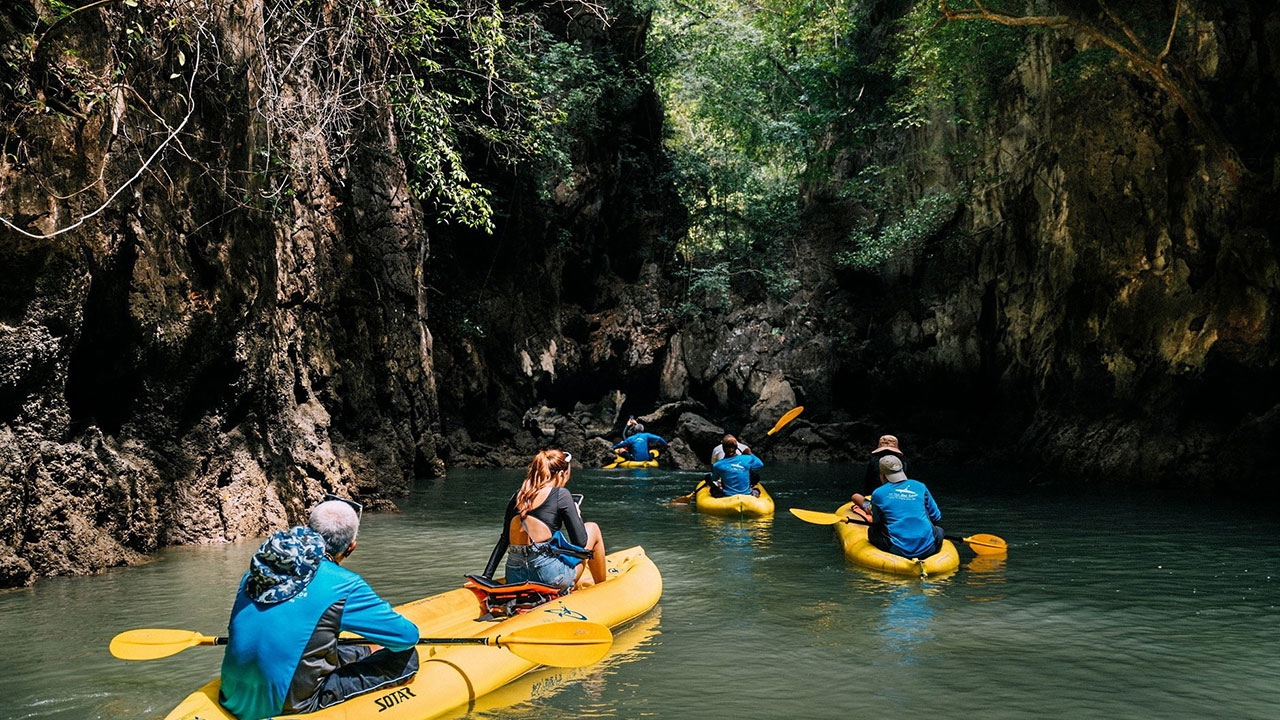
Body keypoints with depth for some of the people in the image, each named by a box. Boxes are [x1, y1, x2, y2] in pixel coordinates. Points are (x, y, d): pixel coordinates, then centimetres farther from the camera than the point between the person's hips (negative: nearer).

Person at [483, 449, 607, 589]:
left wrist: (486, 577, 18)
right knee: (592, 528, 20)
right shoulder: (560, 495, -4)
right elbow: (580, 542, -4)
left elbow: (503, 541, 14)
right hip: (550, 577, -7)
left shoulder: (517, 496, 12)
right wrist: (577, 515, 14)